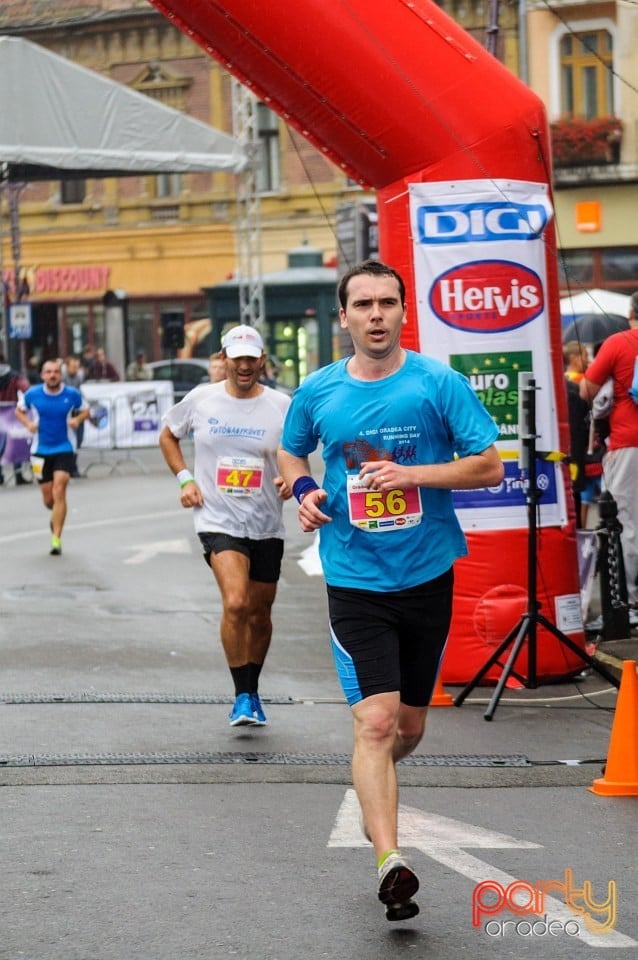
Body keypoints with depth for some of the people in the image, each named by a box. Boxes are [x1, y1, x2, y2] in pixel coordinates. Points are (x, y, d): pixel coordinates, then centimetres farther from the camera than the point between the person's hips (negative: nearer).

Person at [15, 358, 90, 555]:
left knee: (59, 491, -16)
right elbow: (19, 410, 12)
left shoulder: (72, 394, -7)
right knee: (48, 498, 8)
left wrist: (77, 420, -11)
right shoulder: (32, 394, -5)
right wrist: (28, 423, -7)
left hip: (64, 449, -2)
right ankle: (57, 515, 46)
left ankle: (56, 539, -14)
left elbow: (85, 410, 10)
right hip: (41, 450, 2)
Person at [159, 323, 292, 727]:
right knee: (235, 603, -21)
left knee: (259, 613, 12)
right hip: (219, 521, -2)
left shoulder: (282, 406, -2)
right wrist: (185, 479, 3)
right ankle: (243, 697, -10)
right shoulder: (201, 399, -1)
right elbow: (168, 436, 16)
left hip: (267, 526, 2)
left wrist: (291, 480, -14)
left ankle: (253, 691, 34)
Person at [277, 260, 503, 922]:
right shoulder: (317, 393, 0)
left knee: (409, 727, 14)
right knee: (375, 721, -16)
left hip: (428, 576, 1)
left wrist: (414, 475, -19)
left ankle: (375, 785, 47)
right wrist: (302, 490, -2)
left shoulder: (438, 384, -6)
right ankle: (390, 861, -18)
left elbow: (489, 467, -5)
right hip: (355, 581, -1)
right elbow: (290, 451, 20)